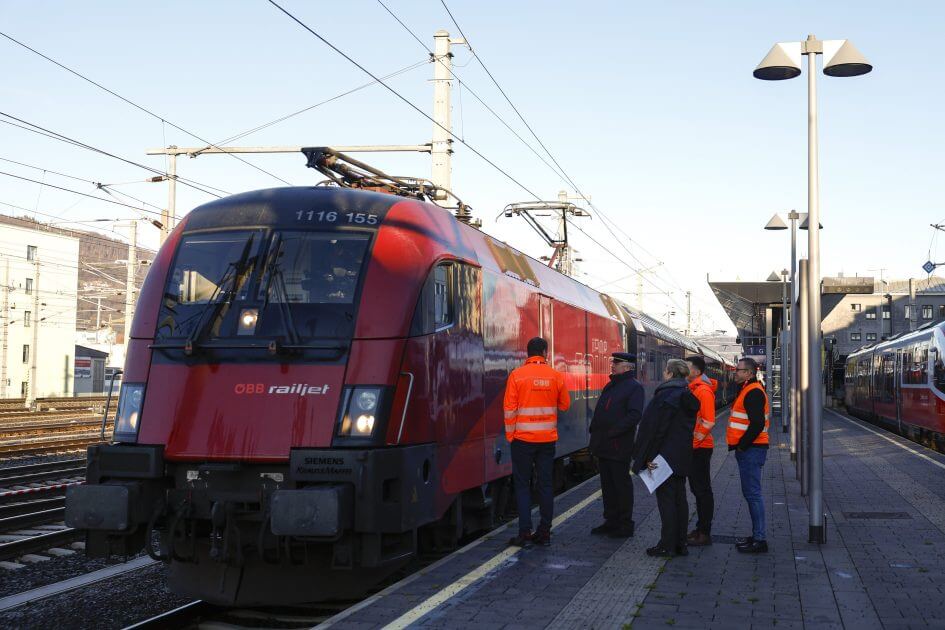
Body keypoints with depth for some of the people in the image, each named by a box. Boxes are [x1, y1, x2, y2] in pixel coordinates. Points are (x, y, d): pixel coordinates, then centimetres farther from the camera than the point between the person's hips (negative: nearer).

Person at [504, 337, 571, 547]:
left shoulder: (517, 375, -8)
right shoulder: (556, 376, -1)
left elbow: (510, 409, -9)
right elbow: (564, 405, 9)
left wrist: (510, 435, 0)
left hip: (523, 438, -2)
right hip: (548, 439, 2)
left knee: (522, 484, 5)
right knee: (545, 484, 10)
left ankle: (525, 533, 1)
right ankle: (544, 532, 13)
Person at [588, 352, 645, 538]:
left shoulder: (634, 387, -9)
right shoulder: (610, 386, 17)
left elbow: (634, 415, -19)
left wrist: (612, 432, -23)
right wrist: (595, 434, 10)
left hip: (619, 446, -8)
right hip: (603, 446, 8)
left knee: (622, 484, 0)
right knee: (607, 484, 14)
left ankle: (625, 524, 8)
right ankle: (611, 521, 24)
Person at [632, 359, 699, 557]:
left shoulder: (664, 396, -17)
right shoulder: (688, 397, 9)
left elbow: (654, 428, -19)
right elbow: (689, 427, 14)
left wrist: (647, 457, -15)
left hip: (665, 457, -8)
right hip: (683, 458, 8)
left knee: (666, 499, -4)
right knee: (680, 498, 12)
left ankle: (667, 545, -1)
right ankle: (680, 544, 17)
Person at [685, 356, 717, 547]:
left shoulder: (703, 390, -16)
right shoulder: (692, 389, 14)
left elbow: (709, 422, -22)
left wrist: (697, 439, -18)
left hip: (700, 447, -10)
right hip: (693, 447, 10)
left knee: (702, 489, -3)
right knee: (697, 488, 15)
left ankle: (705, 533, 2)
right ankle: (700, 528, 24)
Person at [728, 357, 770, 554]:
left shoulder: (753, 392, -15)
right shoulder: (748, 390, 19)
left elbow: (757, 424, -24)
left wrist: (742, 446, -18)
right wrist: (739, 445, 17)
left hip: (750, 450, -11)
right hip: (748, 449, 11)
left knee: (752, 494, -9)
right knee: (751, 493, 14)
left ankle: (759, 540, -7)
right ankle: (756, 535, 21)